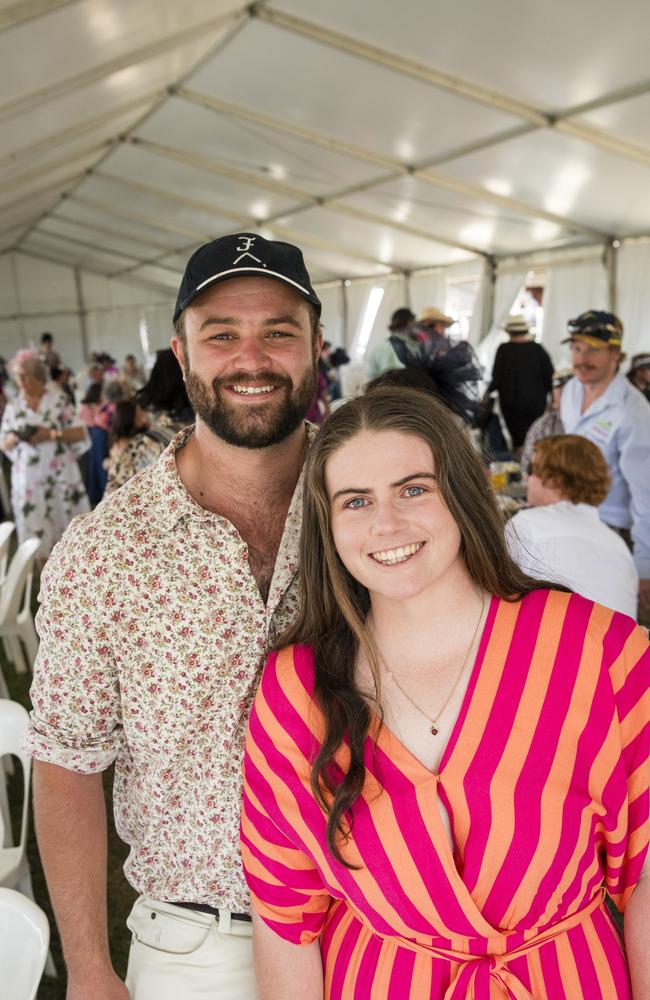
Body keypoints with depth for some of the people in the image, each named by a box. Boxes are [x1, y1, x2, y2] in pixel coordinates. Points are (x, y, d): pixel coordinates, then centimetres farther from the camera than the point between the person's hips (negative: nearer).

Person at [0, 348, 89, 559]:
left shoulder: (58, 399, -2)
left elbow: (80, 434, -3)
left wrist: (51, 434, -17)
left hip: (60, 472, -2)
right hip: (28, 476, 2)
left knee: (67, 520, 5)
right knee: (36, 526, 3)